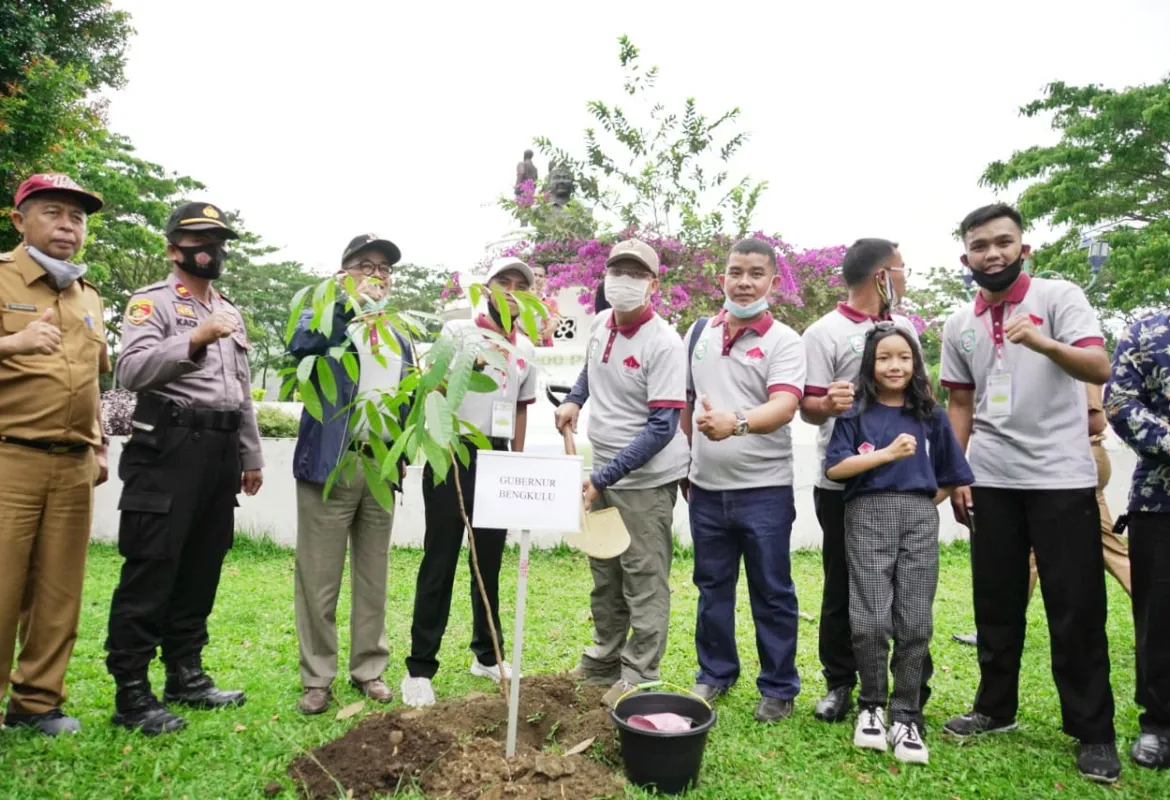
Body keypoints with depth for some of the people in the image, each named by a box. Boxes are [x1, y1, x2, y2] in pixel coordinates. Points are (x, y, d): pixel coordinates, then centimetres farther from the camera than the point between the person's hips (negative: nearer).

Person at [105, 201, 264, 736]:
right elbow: (131, 370, -17)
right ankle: (131, 693, 4)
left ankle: (186, 676, 22)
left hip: (220, 451, 7)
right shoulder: (153, 302, -1)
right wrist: (195, 340, -28)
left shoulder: (231, 313, 21)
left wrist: (251, 456, 19)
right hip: (168, 447, -7)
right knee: (151, 570, -5)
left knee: (201, 569, 11)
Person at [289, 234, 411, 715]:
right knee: (320, 579, 1)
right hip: (330, 465, -4)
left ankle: (369, 669, 22)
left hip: (382, 467, 4)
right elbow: (299, 346, -19)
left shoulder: (400, 337, 19)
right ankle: (316, 678, 12)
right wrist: (350, 304, -23)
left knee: (373, 576, 10)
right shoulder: (322, 317, 5)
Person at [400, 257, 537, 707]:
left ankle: (487, 655, 25)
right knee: (440, 562, -1)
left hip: (499, 459, 5)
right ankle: (420, 668, 7)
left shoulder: (527, 350, 14)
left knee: (490, 562, 12)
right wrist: (471, 365, -29)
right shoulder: (458, 331, 0)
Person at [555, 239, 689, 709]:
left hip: (646, 479, -8)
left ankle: (638, 678, 15)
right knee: (604, 575, 18)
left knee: (644, 581, 3)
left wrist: (604, 477, -23)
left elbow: (661, 429, -23)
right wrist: (574, 400, 8)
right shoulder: (599, 325, 4)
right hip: (603, 473, 8)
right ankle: (602, 661, 34)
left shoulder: (664, 343, -19)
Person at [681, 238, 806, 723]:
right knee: (712, 586, 16)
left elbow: (784, 407, -23)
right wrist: (683, 463, 15)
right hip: (706, 487, 5)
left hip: (764, 489, -4)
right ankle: (715, 673, 34)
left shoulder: (783, 341, -8)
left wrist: (736, 423, -42)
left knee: (772, 593, 7)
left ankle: (779, 688, 24)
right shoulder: (698, 333, 8)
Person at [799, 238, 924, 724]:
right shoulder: (825, 333, -6)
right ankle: (840, 683, 23)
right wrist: (827, 404, -34)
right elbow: (809, 408, -11)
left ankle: (914, 685, 22)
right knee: (843, 588, 7)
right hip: (844, 484, -4)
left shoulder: (905, 327, 13)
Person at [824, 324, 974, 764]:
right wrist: (889, 453, -9)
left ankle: (905, 717, 12)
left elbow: (952, 478, 15)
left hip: (920, 521, 2)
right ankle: (872, 706, 15)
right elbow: (835, 468, -6)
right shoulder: (855, 414, 5)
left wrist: (920, 505, 5)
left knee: (914, 624, 0)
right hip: (868, 517, -2)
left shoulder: (931, 417, 11)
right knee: (871, 622, -6)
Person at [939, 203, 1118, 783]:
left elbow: (1099, 368, -17)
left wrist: (1043, 343, -36)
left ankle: (1093, 732, 16)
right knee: (995, 602, 12)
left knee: (1075, 606, 3)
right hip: (991, 481, 4)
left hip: (1061, 477, -4)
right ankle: (995, 708, 26)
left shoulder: (1059, 297, -4)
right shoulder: (958, 326, 8)